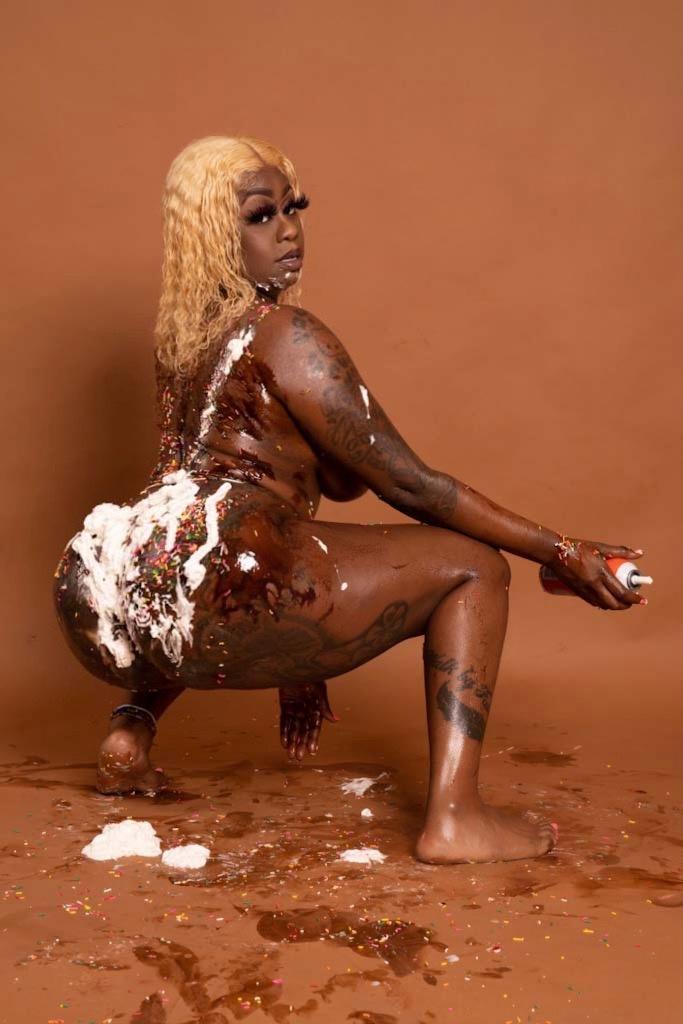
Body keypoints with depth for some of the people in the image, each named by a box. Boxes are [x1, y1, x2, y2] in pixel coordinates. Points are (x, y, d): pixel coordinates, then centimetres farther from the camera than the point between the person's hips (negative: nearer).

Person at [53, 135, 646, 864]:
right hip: (213, 600, -9)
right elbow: (407, 484, -7)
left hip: (106, 617, 9)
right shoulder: (286, 336, -6)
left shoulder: (181, 332, 19)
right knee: (474, 567, 0)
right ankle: (453, 819, -10)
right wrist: (562, 554, -2)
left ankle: (132, 729, 25)